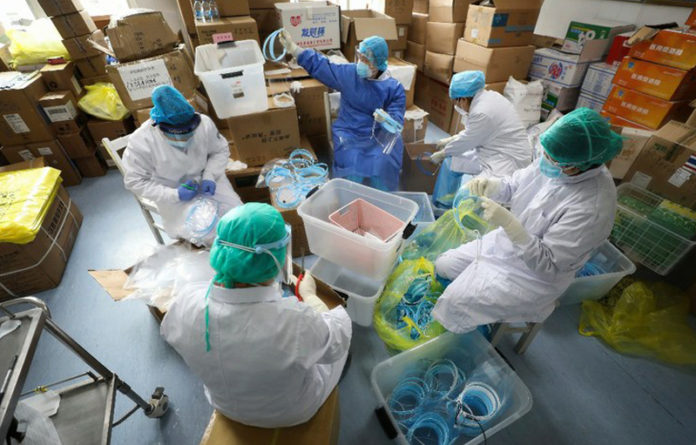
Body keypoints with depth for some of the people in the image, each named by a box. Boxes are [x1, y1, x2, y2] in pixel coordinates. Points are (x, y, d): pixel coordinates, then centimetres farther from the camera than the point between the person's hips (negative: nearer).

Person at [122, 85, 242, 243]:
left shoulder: (204, 123, -18)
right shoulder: (141, 142, -22)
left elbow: (220, 151, 0)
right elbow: (135, 181, -12)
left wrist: (210, 177, -16)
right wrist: (174, 195, -23)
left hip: (205, 180, 3)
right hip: (173, 193, -2)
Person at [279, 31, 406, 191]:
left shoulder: (394, 88, -4)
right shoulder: (348, 73, 1)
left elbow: (397, 119, -10)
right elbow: (320, 66, 7)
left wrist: (386, 119, -34)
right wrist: (293, 48, 3)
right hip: (349, 134, 1)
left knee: (383, 165, -28)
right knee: (352, 165, -26)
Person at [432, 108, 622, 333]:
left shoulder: (591, 207, -32)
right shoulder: (555, 162, -14)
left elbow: (547, 265, -27)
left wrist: (507, 222, -37)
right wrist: (491, 185, -22)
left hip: (535, 274, -7)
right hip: (507, 243, 7)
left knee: (456, 300, -16)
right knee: (443, 265, 7)